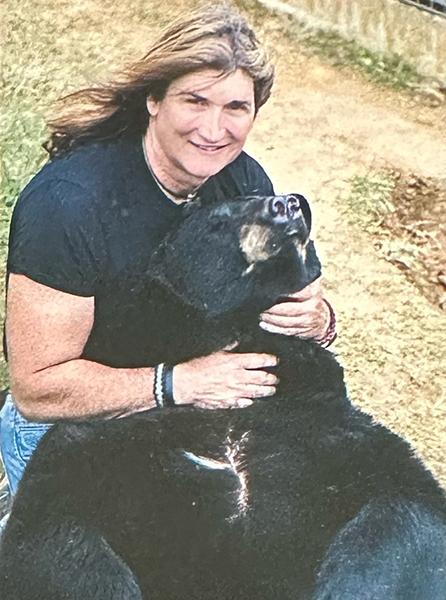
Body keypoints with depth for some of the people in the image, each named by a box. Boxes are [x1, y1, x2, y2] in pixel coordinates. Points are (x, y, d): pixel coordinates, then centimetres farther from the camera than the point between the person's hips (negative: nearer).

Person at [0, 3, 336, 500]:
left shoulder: (244, 180, -6)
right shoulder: (66, 202, -26)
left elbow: (298, 296, 1)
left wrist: (317, 319, -23)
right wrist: (184, 382, -33)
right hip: (69, 435, -6)